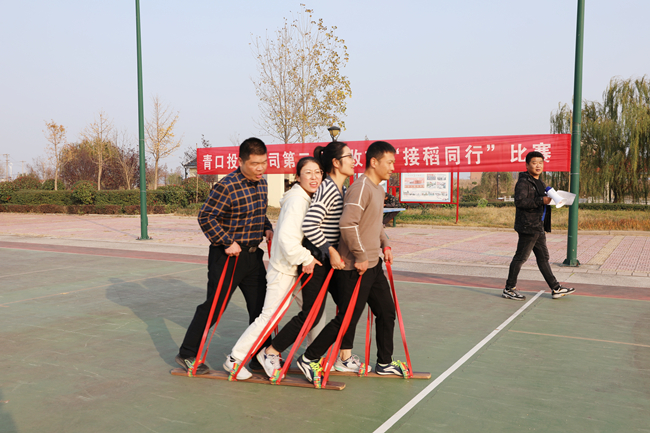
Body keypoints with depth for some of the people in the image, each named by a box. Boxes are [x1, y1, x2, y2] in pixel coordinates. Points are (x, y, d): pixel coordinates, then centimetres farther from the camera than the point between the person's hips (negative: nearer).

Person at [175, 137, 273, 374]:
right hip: (228, 256, -8)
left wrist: (267, 229, 5)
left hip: (253, 255, 8)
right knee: (214, 306, 0)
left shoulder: (262, 183, 7)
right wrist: (227, 242, -22)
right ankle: (187, 354, 17)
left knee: (260, 305, 12)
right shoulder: (227, 186, -19)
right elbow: (205, 217, -19)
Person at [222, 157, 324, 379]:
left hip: (298, 267, 10)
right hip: (283, 269, -10)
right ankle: (234, 359, 7)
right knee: (270, 316, -5)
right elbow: (287, 237, -28)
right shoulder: (297, 200, -21)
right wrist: (306, 258, -21)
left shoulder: (308, 199, 9)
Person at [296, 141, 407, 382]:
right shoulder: (361, 187, -18)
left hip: (373, 265, 10)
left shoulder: (378, 189, 14)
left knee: (386, 312, 15)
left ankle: (385, 363, 31)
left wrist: (384, 245, 15)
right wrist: (361, 257, -22)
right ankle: (308, 359, 11)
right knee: (347, 320, -3)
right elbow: (348, 224, -28)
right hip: (356, 267, -10)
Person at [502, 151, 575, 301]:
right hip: (528, 226, -10)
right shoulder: (523, 182, -11)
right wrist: (541, 201, -26)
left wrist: (551, 199, 11)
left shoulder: (539, 183, 19)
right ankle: (509, 289, 6)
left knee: (543, 257, 14)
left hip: (538, 227, 10)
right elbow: (519, 201, -24)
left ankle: (556, 288, 20)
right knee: (521, 257, -3)